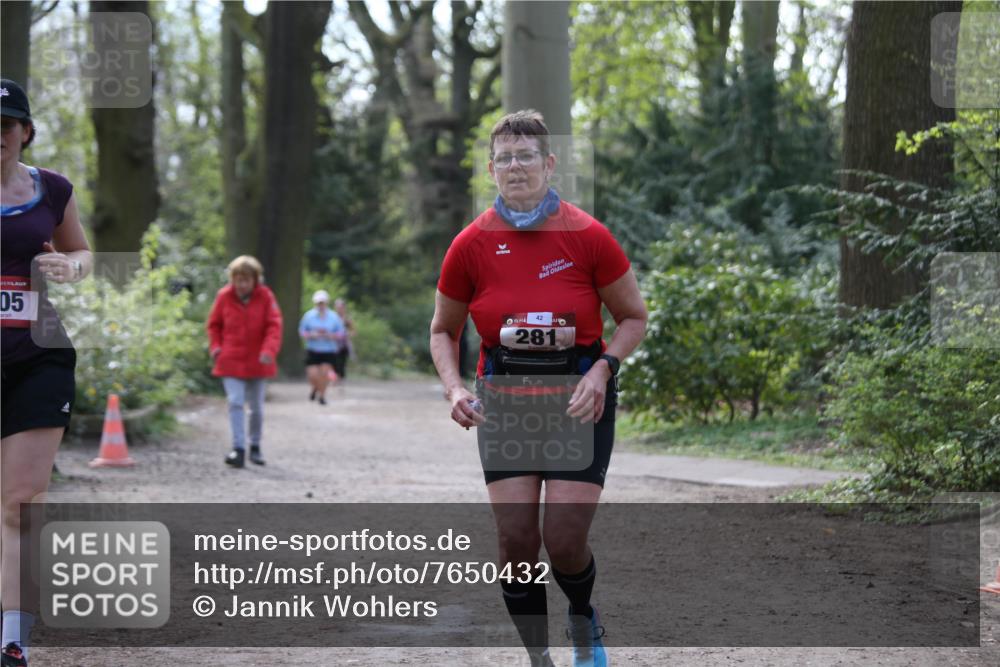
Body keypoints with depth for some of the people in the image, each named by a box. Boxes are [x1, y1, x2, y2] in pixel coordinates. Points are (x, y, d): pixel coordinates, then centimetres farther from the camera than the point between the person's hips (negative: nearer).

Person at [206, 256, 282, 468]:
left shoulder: (265, 297, -7)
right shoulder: (224, 296, -3)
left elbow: (274, 326, -10)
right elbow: (214, 324, 10)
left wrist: (269, 350, -25)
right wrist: (215, 345, -5)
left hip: (256, 361, 1)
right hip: (231, 361, -1)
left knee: (256, 407, 11)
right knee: (235, 402, -13)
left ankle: (255, 447, 27)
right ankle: (238, 449, -15)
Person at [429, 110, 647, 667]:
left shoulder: (588, 236, -9)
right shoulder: (472, 245, -4)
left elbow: (634, 318, 3)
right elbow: (443, 330, 10)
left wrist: (601, 371, -14)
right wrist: (455, 388, -8)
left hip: (579, 398, -2)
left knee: (564, 539, -9)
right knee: (516, 537, -7)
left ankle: (585, 621, 25)